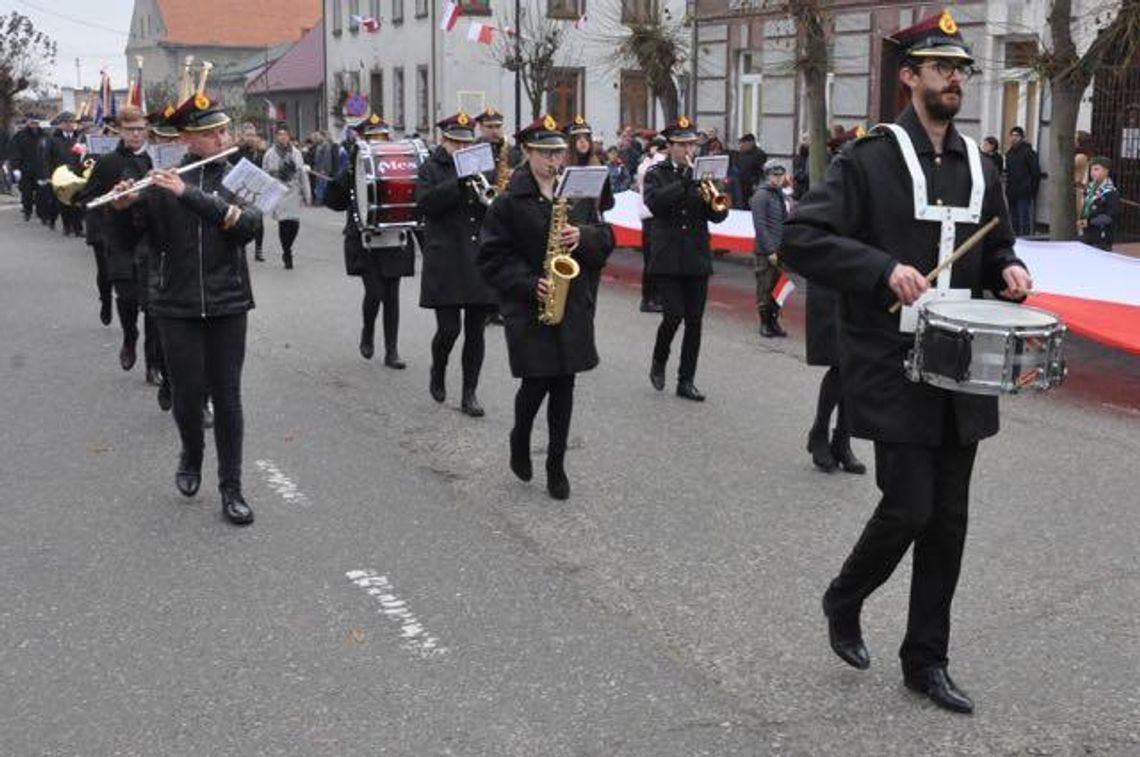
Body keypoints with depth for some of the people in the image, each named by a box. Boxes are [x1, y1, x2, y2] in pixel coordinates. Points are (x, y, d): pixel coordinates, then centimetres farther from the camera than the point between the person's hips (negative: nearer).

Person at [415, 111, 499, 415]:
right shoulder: (430, 169, 4)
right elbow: (425, 203, -13)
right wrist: (459, 183, -20)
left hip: (481, 262, 3)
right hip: (446, 263, -3)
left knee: (475, 332, 5)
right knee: (448, 329, -5)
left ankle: (469, 393, 13)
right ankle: (438, 372, 25)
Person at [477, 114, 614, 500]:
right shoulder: (509, 201, -5)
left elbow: (606, 238, 10)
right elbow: (492, 257, -6)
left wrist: (583, 236, -12)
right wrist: (530, 284, -18)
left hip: (574, 305, 4)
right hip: (528, 306, -4)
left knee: (564, 383, 6)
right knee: (536, 381, -4)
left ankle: (556, 465, 17)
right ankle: (520, 440, 28)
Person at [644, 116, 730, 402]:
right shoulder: (657, 174, 2)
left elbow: (718, 216, 5)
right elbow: (654, 203, -17)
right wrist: (684, 182, -21)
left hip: (697, 259, 3)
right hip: (667, 258, -3)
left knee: (694, 321, 3)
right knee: (674, 314, -12)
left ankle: (686, 381, 12)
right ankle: (659, 362, 16)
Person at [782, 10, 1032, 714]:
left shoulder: (981, 166, 11)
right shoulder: (869, 157, -8)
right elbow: (802, 239, -14)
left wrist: (1009, 270, 0)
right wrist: (883, 268, -25)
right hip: (895, 371, -6)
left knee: (947, 520, 9)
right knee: (908, 508, -8)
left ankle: (926, 661, 22)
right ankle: (844, 600, 23)